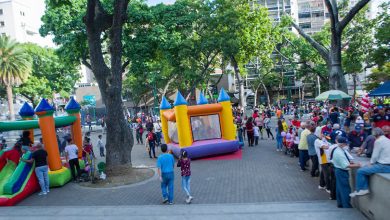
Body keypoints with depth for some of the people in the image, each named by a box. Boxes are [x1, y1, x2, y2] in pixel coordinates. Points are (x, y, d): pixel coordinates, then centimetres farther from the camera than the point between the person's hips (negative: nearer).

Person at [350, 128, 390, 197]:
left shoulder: (378, 141, -14)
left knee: (360, 171, -9)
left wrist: (371, 163, 4)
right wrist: (372, 162, 17)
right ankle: (365, 188, 18)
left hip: (384, 166, -10)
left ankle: (359, 190, 5)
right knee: (365, 169, 21)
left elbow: (375, 156, -13)